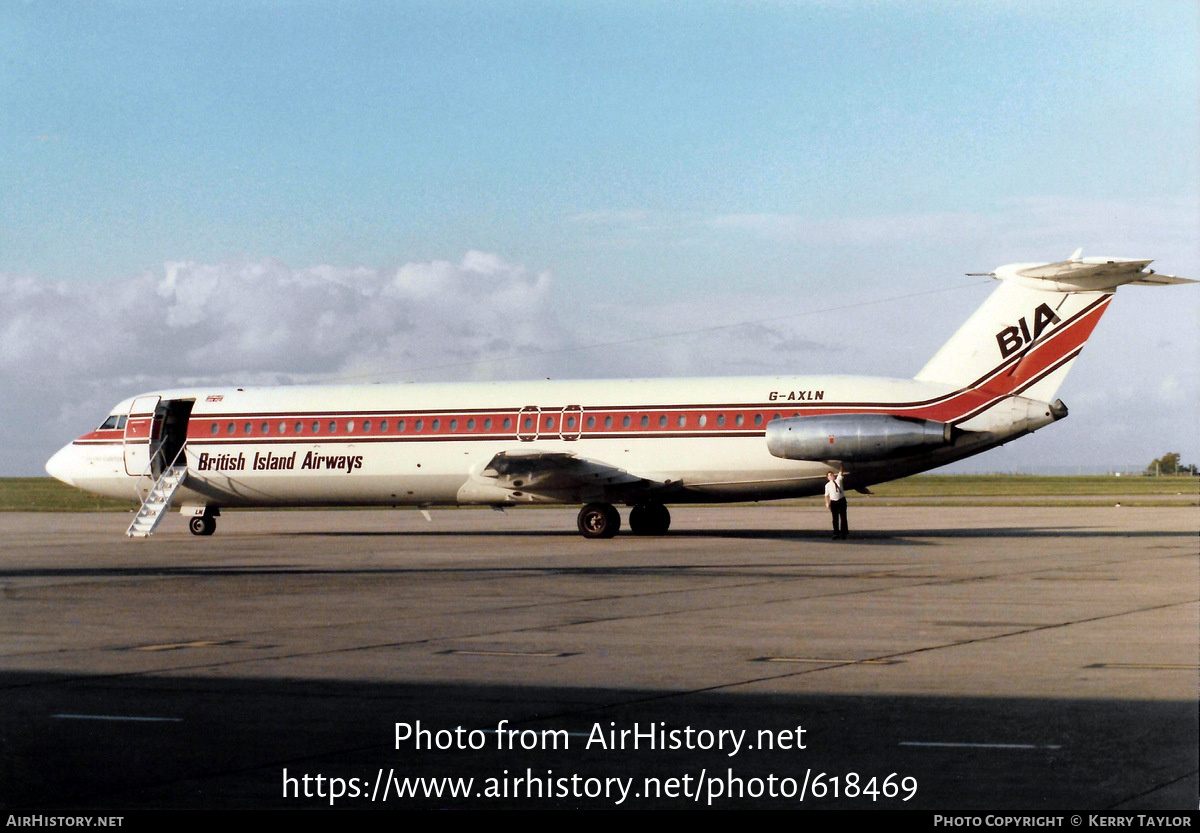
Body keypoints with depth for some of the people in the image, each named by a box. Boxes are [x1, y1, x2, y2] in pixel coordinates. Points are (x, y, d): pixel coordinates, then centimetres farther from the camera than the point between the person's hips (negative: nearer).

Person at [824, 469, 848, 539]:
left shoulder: (838, 480, 4)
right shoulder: (827, 485, 1)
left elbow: (840, 474, -8)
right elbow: (827, 495, 1)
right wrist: (827, 503, -9)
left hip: (842, 500, 1)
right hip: (833, 502, -1)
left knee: (843, 517, 2)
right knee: (835, 519, 3)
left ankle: (844, 532, 11)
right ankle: (836, 533, 10)